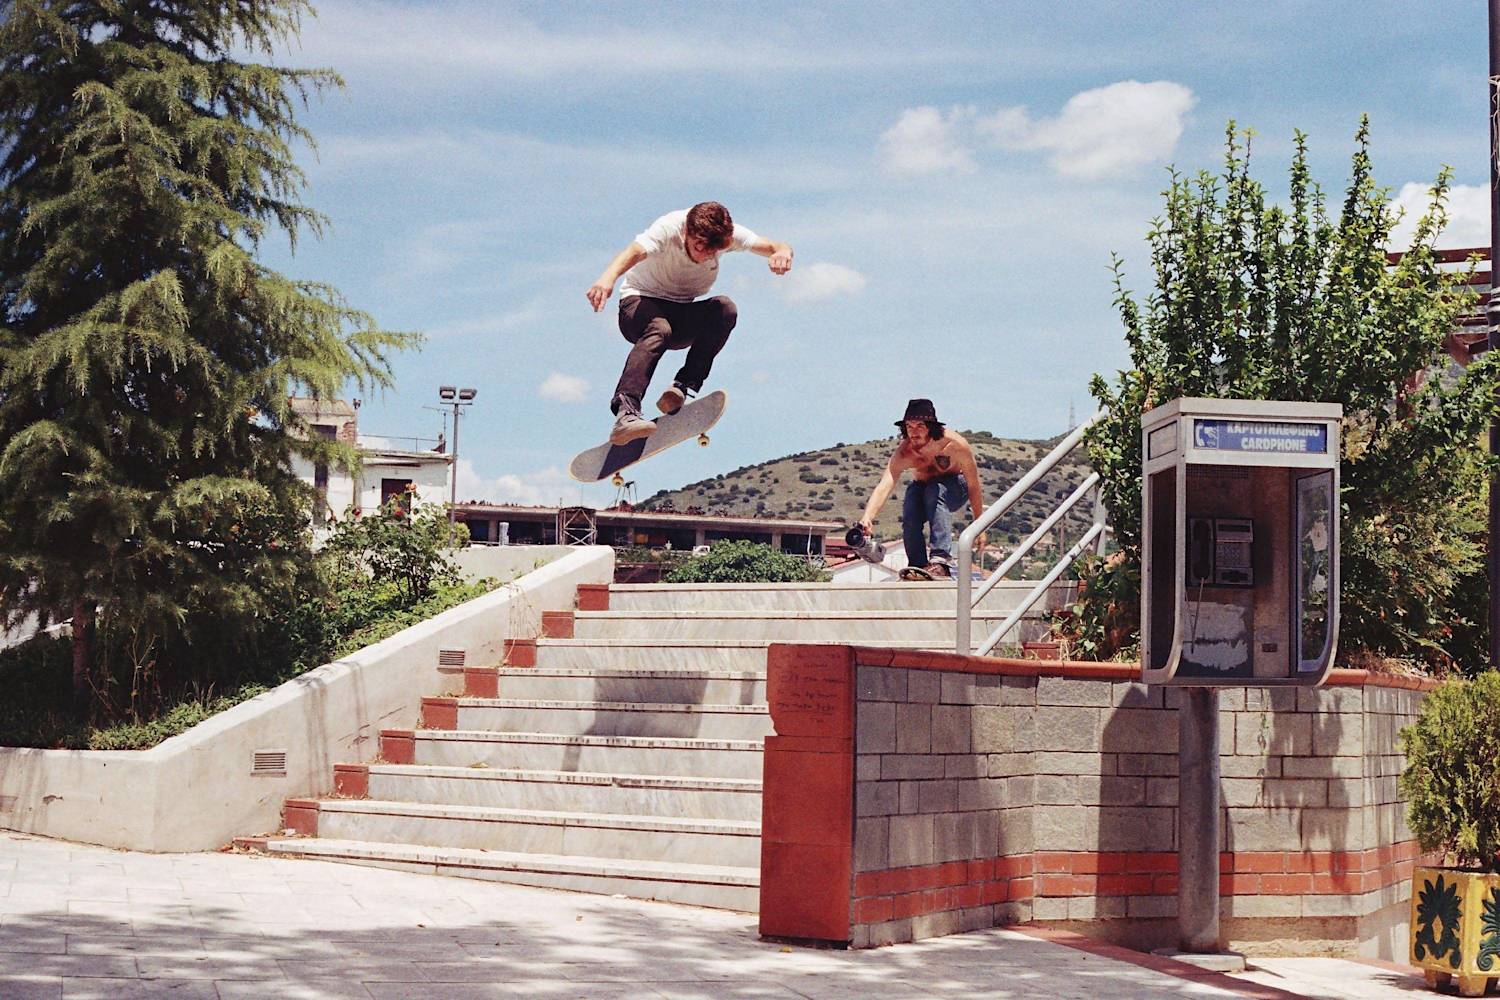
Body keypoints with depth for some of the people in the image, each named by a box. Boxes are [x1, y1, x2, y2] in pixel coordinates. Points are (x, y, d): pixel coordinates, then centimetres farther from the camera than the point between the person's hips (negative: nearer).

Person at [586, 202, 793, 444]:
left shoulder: (727, 233, -12)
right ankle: (625, 411, -51)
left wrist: (782, 252, -42)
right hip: (641, 302, -4)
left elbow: (777, 247, -17)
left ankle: (684, 386, -28)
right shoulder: (669, 227, -24)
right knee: (659, 329, -38)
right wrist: (608, 278, -62)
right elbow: (634, 252, -42)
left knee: (725, 309, -26)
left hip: (682, 315, 4)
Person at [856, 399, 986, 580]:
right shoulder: (903, 454, -30)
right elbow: (884, 486, -43)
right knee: (909, 519, -29)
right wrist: (867, 518, -61)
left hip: (954, 485, -2)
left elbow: (974, 487, -24)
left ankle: (940, 560, -41)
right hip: (921, 486, 2)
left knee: (934, 492, -36)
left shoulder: (956, 445, -33)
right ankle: (917, 567, -10)